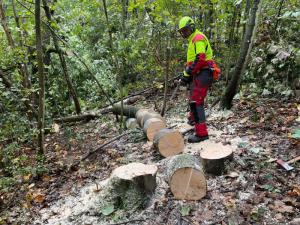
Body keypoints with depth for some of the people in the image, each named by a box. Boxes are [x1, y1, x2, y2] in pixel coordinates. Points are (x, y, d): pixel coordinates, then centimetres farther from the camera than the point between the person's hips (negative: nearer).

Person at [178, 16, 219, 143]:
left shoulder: (198, 38, -11)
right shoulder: (193, 40, 22)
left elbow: (200, 59, -24)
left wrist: (187, 73, -19)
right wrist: (187, 73, 9)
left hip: (203, 74, -11)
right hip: (198, 75, 11)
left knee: (196, 102, -14)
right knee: (193, 99, 26)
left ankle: (201, 133, -14)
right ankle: (193, 118, 49)